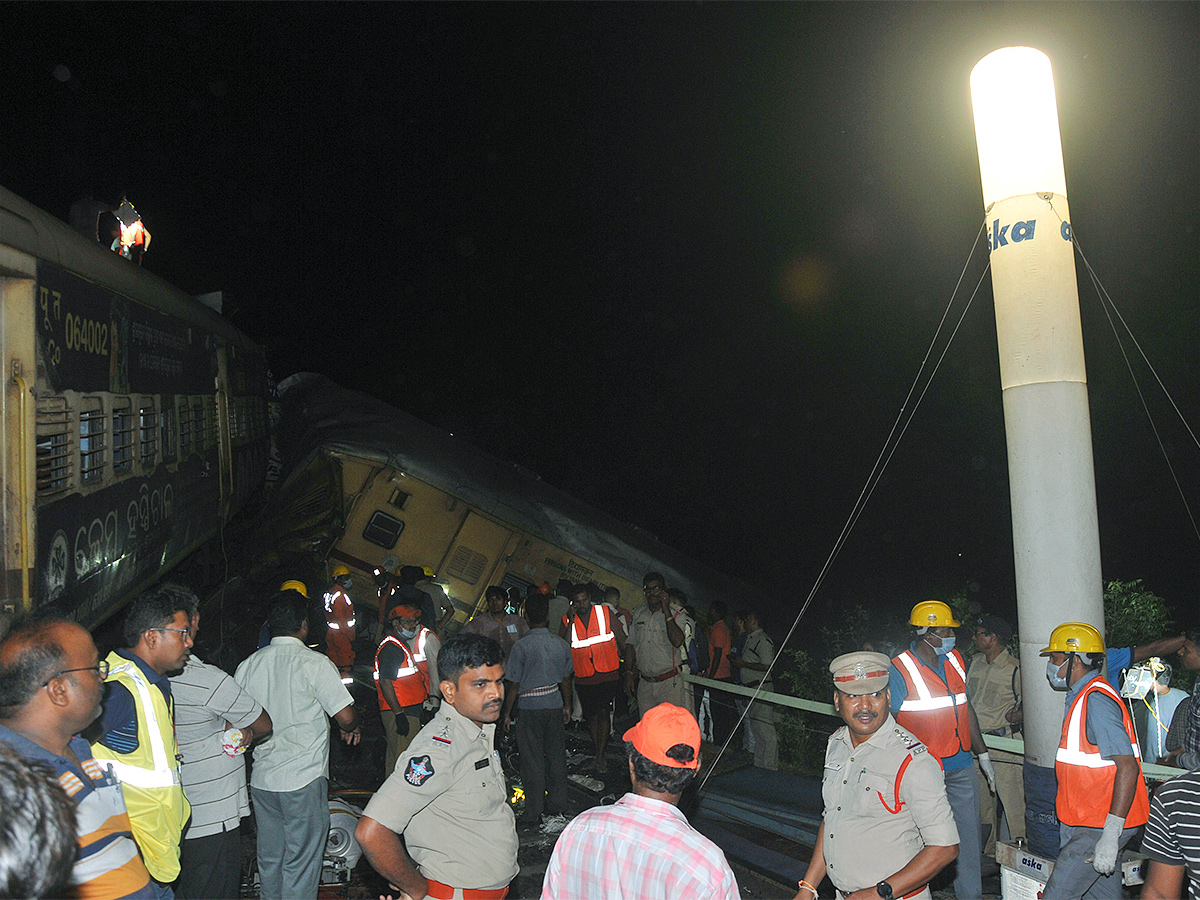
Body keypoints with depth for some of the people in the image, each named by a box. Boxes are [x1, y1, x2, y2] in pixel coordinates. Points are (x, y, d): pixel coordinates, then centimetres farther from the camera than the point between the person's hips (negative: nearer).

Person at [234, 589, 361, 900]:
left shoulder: (247, 665, 2)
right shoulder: (314, 663, -13)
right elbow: (345, 715, -15)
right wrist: (351, 729, 7)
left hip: (261, 778, 5)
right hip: (303, 779, -5)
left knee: (269, 860, 18)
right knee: (300, 862, 5)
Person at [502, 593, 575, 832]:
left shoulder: (522, 646, -14)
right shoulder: (561, 644, 0)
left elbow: (513, 684, -10)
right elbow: (566, 679, 8)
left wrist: (506, 713, 0)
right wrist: (567, 706, 21)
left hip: (530, 708, -4)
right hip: (555, 705, 4)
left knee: (532, 762, 4)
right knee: (556, 757, 13)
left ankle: (533, 815, 12)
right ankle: (557, 810, 22)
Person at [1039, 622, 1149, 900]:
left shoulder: (1096, 701, -19)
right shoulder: (1082, 697, 13)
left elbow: (1128, 768, -25)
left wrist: (1110, 836, -26)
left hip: (1100, 828, -10)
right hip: (1089, 823, 10)